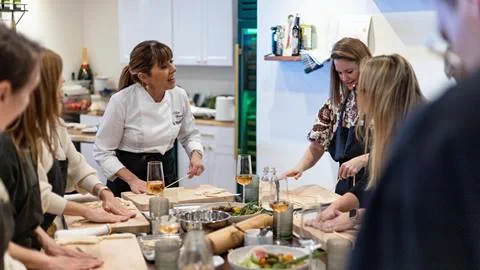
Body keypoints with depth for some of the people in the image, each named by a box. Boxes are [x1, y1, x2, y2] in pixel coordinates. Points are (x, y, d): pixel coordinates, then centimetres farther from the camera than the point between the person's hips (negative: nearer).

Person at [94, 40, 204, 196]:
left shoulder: (179, 95, -6)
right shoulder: (121, 101, -18)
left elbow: (189, 135, 9)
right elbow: (103, 152, -12)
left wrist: (196, 155, -10)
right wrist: (132, 180, -20)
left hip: (166, 173, 4)